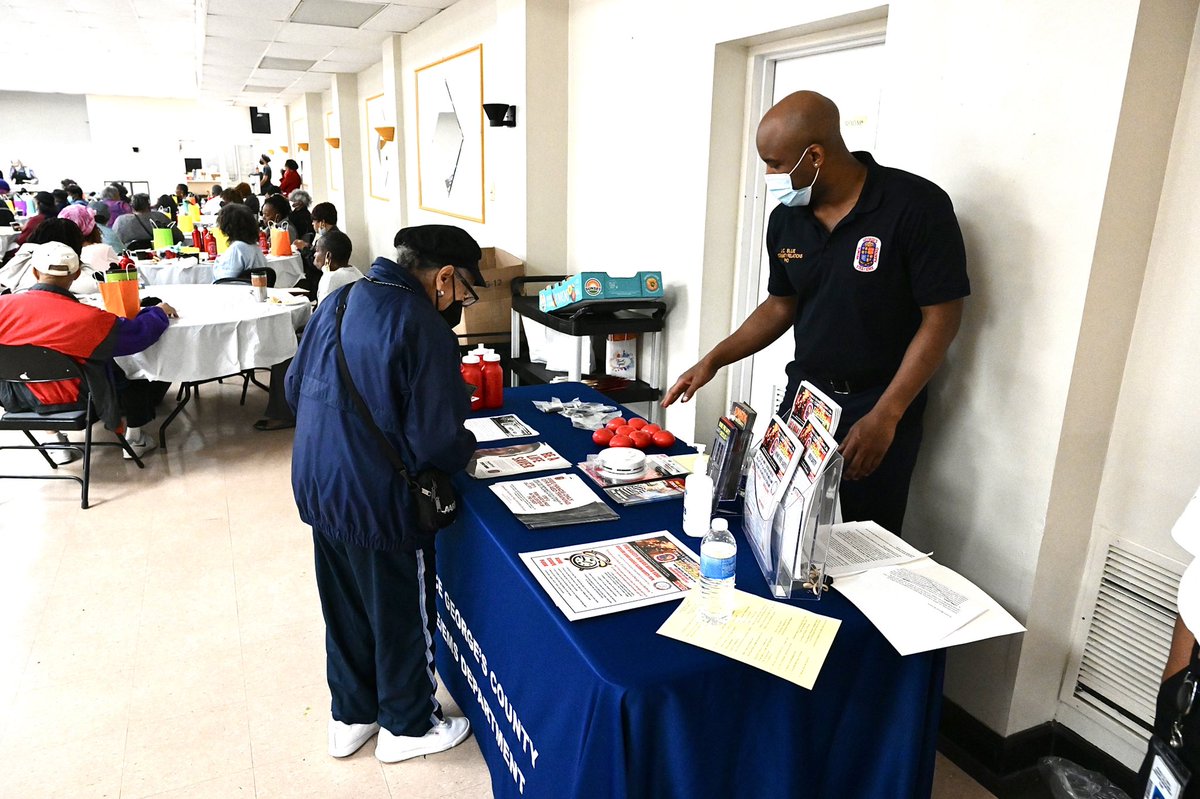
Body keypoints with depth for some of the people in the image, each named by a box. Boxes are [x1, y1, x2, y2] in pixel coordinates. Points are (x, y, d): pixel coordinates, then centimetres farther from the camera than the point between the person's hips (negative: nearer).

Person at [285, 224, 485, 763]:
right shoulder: (423, 328, -22)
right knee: (403, 615, 13)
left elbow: (295, 387, 12)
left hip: (317, 488, 8)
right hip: (379, 502, -8)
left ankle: (351, 716, 42)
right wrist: (466, 450, -3)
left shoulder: (337, 301, 3)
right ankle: (408, 726, 34)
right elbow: (437, 440, -24)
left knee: (344, 608, 23)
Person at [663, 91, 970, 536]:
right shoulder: (786, 219, 2)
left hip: (879, 406, -5)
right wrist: (714, 360, 4)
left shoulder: (917, 207, -16)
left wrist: (884, 417, -18)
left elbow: (941, 319, -14)